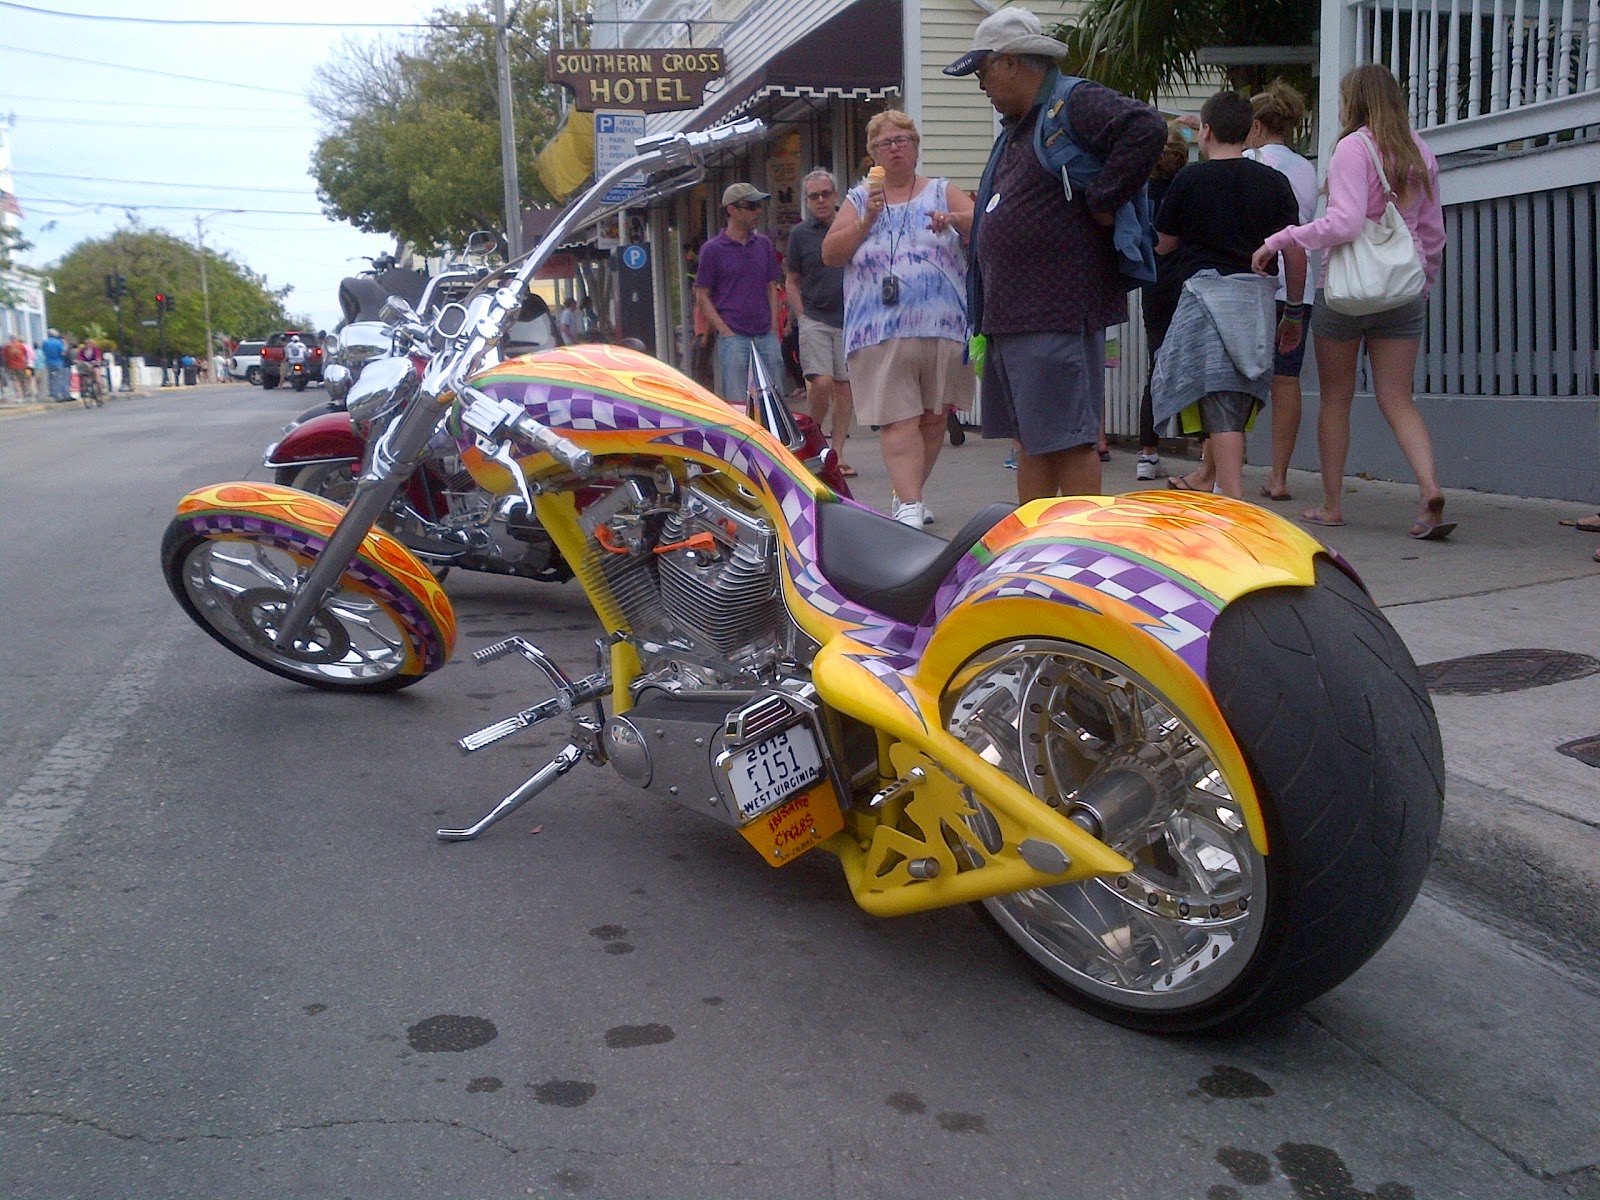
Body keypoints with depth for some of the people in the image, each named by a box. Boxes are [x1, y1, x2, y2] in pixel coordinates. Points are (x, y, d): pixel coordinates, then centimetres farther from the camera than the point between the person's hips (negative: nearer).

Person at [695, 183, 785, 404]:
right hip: (733, 337, -4)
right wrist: (725, 331, -9)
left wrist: (774, 327, 7)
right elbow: (702, 297, 0)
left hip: (766, 336, 5)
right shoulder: (712, 249, 0)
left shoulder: (764, 244, 13)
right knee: (737, 403, -6)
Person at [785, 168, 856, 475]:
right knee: (821, 381, -15)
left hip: (850, 320, 2)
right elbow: (792, 281, 12)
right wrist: (802, 317, 1)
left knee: (844, 386, 2)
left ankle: (837, 452, 8)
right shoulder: (800, 233, 5)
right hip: (815, 319, -2)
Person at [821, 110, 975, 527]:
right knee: (898, 421, -12)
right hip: (880, 331, -1)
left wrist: (955, 220, -19)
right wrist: (866, 221, -5)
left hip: (942, 327, 1)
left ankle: (908, 493, 20)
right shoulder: (859, 199, 17)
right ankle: (909, 505, -18)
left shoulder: (943, 192, 15)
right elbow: (830, 254, 8)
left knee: (934, 417, 6)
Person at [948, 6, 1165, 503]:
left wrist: (1102, 203, -20)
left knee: (1068, 440, -6)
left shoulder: (1075, 103, -8)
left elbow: (1147, 128, -25)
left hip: (1058, 312, -10)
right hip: (1011, 313, 10)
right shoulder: (1016, 125, 22)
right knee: (1031, 442, 14)